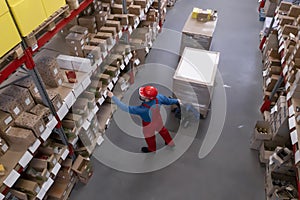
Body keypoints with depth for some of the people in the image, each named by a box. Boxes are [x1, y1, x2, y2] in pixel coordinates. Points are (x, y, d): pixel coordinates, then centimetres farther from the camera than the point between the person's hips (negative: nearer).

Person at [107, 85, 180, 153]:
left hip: (149, 124, -5)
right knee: (162, 129, 35)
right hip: (158, 119, 5)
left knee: (149, 136, 27)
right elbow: (168, 100, -13)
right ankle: (170, 142, 60)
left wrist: (113, 97, -42)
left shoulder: (142, 109, -45)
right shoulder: (158, 97, -32)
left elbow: (126, 108, -42)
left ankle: (152, 149, 60)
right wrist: (176, 101, 9)